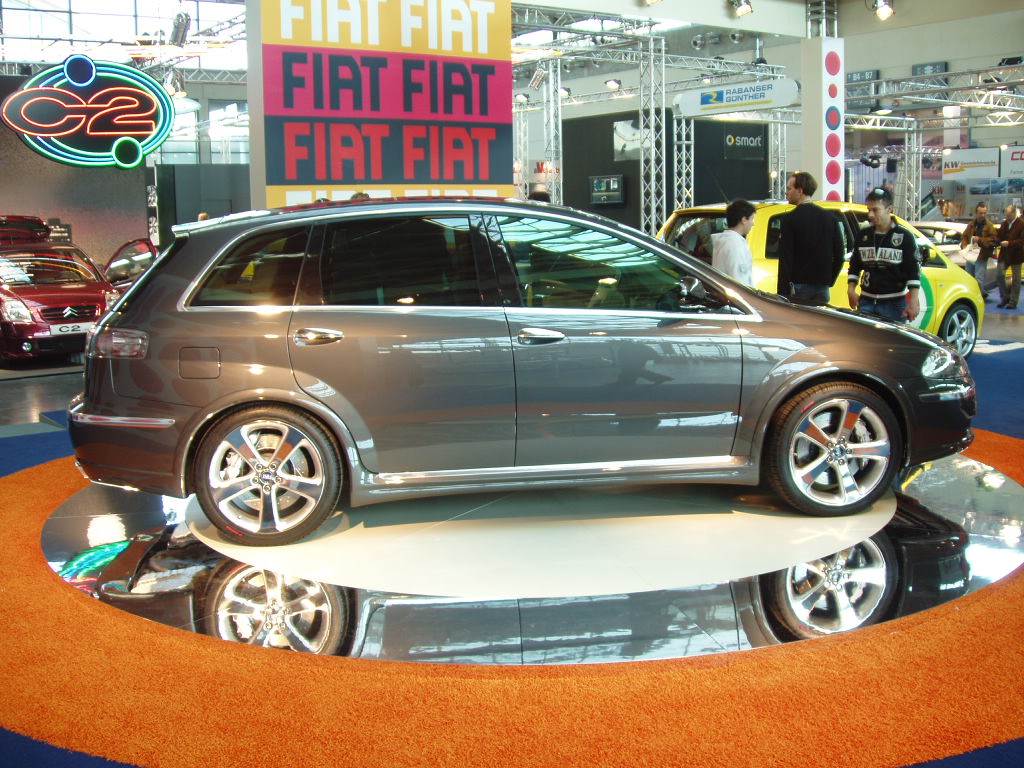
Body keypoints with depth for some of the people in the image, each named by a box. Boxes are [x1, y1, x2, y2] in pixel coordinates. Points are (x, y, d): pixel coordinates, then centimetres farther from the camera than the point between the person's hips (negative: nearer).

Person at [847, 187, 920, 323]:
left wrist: (913, 302, -10)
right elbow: (854, 266, 18)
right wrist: (851, 290, 5)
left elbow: (914, 272, -4)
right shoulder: (863, 235, 9)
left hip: (894, 303, -4)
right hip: (866, 301, 4)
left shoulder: (905, 236, -3)